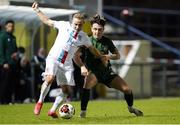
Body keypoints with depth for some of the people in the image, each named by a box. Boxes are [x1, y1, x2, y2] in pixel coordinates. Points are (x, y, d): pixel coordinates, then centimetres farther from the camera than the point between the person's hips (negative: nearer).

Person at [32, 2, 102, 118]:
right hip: (53, 58, -4)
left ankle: (52, 111, 12)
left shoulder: (84, 37, 7)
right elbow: (47, 21, 6)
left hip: (67, 64, 4)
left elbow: (92, 49, 23)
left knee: (67, 90, -3)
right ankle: (40, 102, -10)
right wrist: (37, 10, 1)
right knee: (50, 78, -29)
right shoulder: (64, 25, -1)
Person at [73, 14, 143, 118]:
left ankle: (131, 107, 31)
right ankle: (83, 111, -27)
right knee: (87, 83, -39)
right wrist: (83, 66, -35)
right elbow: (76, 57, -17)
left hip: (107, 71, 4)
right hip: (93, 71, -4)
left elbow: (118, 55, 9)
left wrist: (109, 56, -13)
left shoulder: (107, 41, 0)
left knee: (127, 89, -3)